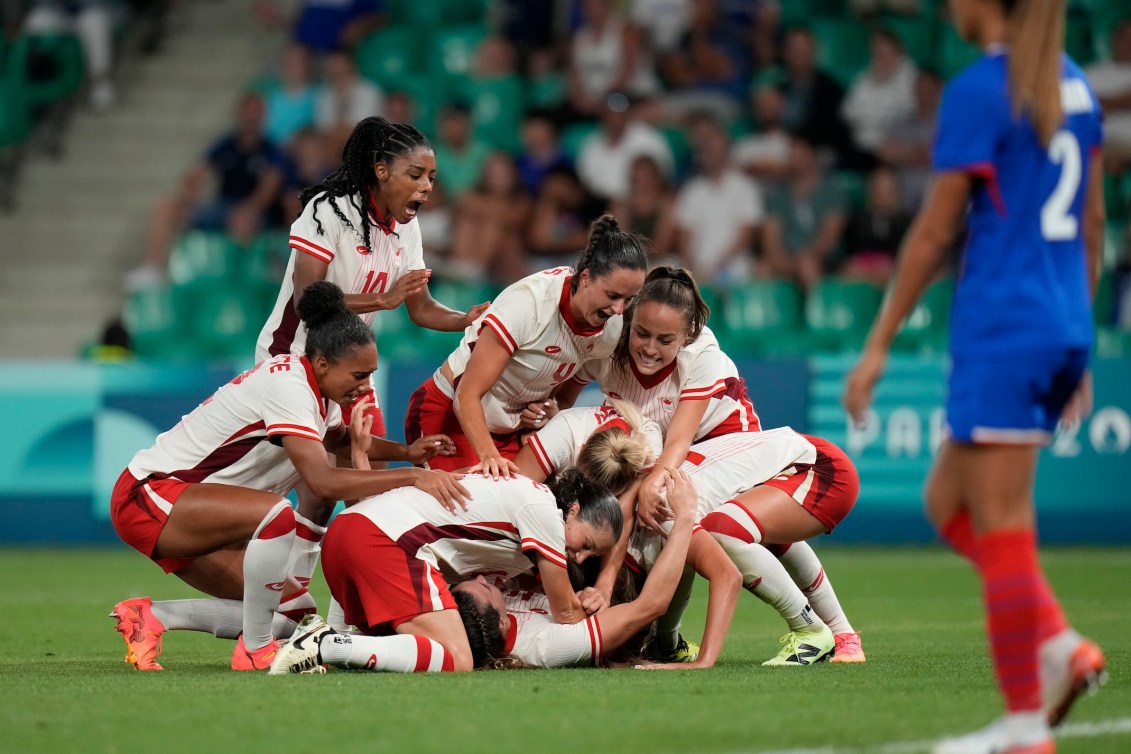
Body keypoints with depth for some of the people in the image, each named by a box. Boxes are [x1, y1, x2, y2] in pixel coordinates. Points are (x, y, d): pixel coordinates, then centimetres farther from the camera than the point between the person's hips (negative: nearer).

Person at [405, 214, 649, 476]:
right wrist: (489, 456, -40)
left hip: (512, 429, 6)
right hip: (449, 414, -6)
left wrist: (550, 410, -14)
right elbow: (467, 396, -26)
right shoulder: (529, 303, -28)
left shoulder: (611, 327, -8)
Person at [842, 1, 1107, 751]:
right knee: (946, 502, 18)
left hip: (1001, 332, -8)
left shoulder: (979, 91, -12)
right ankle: (1059, 644, 5)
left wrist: (879, 345, -5)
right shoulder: (1073, 84, 12)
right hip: (1064, 329, 8)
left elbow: (934, 232, -11)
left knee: (999, 526, -3)